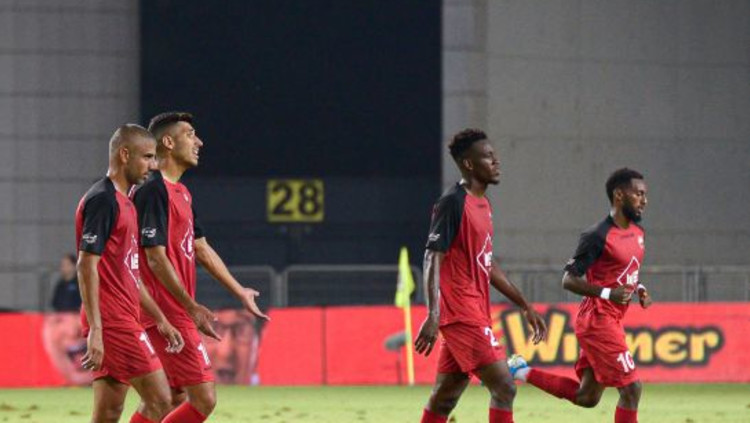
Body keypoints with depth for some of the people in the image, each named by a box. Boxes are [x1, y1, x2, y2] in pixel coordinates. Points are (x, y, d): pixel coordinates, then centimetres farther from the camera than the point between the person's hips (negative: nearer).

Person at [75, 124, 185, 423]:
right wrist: (95, 330, -23)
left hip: (124, 318, 10)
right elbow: (87, 265, -17)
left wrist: (160, 320, 25)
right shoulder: (103, 199, -11)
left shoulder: (124, 203, 20)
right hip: (113, 320, -10)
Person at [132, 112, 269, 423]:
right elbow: (156, 259, -20)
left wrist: (239, 292, 29)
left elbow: (201, 250, 25)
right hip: (168, 314, -10)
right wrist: (192, 308, -22)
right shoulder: (154, 191, -15)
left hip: (179, 313, 10)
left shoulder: (181, 193, 16)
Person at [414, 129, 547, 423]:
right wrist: (433, 317, -27)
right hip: (461, 314, -9)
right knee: (503, 388, -12)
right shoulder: (453, 203, -12)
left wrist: (525, 307, 26)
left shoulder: (483, 204, 16)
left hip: (476, 313, 9)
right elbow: (433, 259, -18)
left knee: (445, 398, 11)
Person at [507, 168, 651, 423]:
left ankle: (522, 372, 24)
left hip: (612, 321, 9)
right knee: (631, 388, -11)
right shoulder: (598, 236, -16)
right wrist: (607, 293, -27)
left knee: (586, 397, 13)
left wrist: (639, 289, 5)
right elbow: (569, 280, -16)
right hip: (598, 320, -9)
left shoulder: (637, 232, 10)